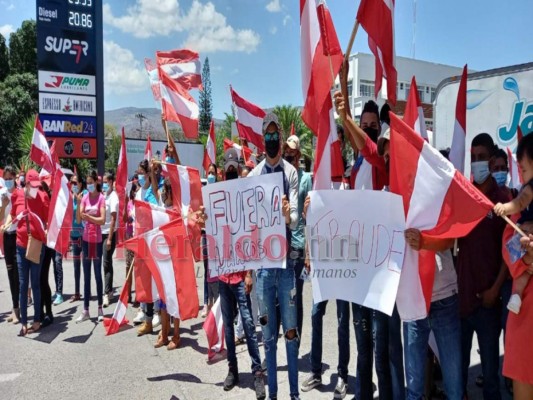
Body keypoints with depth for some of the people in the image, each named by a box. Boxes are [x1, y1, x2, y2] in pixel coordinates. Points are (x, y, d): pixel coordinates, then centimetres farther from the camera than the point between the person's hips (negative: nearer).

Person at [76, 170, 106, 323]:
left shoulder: (101, 197, -6)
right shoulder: (84, 197, 5)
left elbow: (102, 220, -14)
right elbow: (78, 220, -3)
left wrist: (88, 216, -26)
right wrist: (79, 203, -15)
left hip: (97, 239, -4)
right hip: (86, 239, 4)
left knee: (98, 274, 4)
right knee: (86, 276, 9)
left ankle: (100, 309, 14)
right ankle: (85, 310, 16)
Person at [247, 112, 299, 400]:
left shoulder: (291, 172, -1)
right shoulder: (253, 175, 5)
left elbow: (295, 219, -7)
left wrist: (288, 216, -30)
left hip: (286, 259, -2)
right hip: (262, 260, 2)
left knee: (291, 331, 8)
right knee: (268, 334, 11)